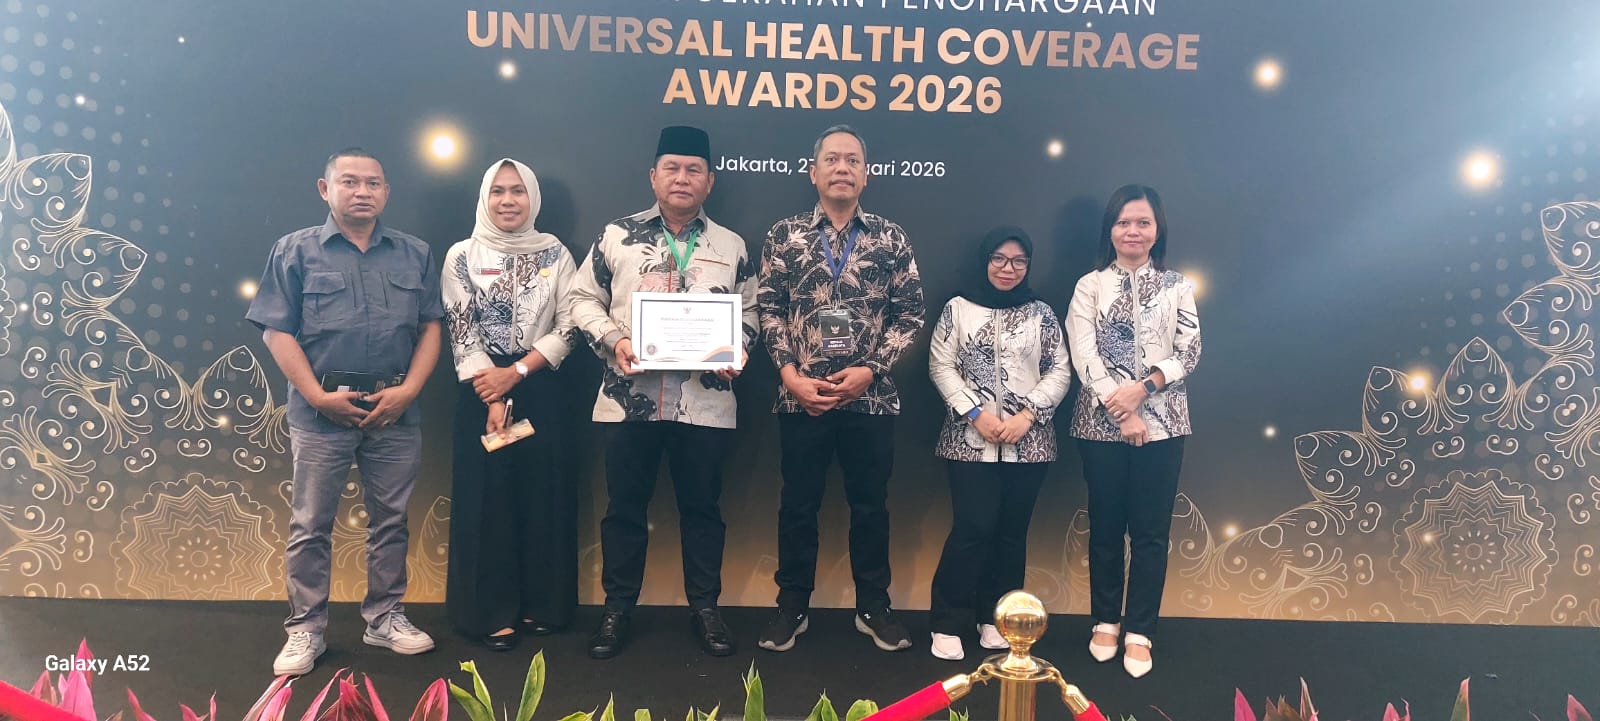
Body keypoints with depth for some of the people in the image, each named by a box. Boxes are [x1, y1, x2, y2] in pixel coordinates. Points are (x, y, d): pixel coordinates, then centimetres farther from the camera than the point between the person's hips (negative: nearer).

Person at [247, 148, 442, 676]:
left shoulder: (415, 254, 9)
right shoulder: (296, 250, 3)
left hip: (395, 409, 2)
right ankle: (306, 629, 16)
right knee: (311, 524, 5)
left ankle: (385, 617, 24)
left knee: (390, 519, 10)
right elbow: (276, 332, -2)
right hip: (322, 409, -2)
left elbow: (430, 328, 7)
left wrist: (408, 389, -6)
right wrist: (318, 395, -10)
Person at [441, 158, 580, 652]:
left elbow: (568, 328, -1)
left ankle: (540, 605, 18)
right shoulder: (462, 256, 1)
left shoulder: (554, 254, 4)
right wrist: (493, 402, -12)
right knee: (486, 498, 2)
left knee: (542, 496, 5)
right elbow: (460, 333, -4)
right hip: (481, 393, -1)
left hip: (539, 391, 1)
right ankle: (492, 612, 11)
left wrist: (515, 373, -12)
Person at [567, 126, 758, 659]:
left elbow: (749, 312, 13)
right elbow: (584, 298, 7)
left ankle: (705, 607, 24)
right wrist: (613, 341, -9)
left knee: (702, 505, 9)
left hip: (705, 400, 1)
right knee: (625, 505, 8)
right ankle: (617, 609, 22)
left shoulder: (731, 247, 9)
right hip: (629, 397, 0)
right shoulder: (618, 236, 5)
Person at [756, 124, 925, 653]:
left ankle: (872, 607, 25)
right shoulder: (785, 235, 4)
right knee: (798, 505, 8)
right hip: (801, 397, 0)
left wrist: (868, 371, -9)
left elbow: (910, 313, 1)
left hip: (871, 396, 0)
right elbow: (769, 309, 2)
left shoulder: (890, 239, 4)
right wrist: (791, 374, -9)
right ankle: (793, 606, 23)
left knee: (870, 505, 10)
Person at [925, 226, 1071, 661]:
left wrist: (1027, 416, -9)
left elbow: (1060, 372, 5)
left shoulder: (1041, 313, 9)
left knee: (1011, 532, 7)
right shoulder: (958, 308, 5)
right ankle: (948, 623, 4)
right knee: (972, 528, -8)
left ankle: (995, 617, 21)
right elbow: (940, 366, 0)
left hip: (1028, 441, 2)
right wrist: (975, 413, -11)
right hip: (971, 439, -2)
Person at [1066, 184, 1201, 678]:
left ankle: (1139, 632, 12)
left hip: (1162, 423, 1)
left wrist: (1142, 388, -16)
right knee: (1106, 526, 8)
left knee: (1151, 529, 3)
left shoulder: (1177, 287, 7)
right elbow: (1083, 355, -5)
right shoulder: (1090, 286, 4)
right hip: (1102, 422, 0)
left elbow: (1189, 352, -1)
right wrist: (1120, 411, -14)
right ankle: (1106, 621, 23)